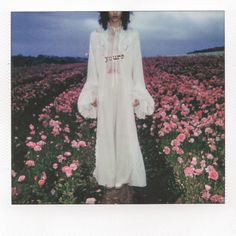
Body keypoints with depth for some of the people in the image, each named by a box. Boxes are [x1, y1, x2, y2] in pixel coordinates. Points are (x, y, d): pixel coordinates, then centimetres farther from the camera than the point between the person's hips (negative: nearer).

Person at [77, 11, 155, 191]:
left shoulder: (132, 35, 2)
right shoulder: (96, 36, 4)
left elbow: (137, 67, 2)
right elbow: (93, 68, 5)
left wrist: (137, 95, -2)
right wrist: (92, 95, 1)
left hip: (125, 92, -1)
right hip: (105, 93, 1)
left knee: (125, 133, 4)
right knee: (106, 133, 7)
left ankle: (123, 175, 21)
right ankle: (109, 176, 22)